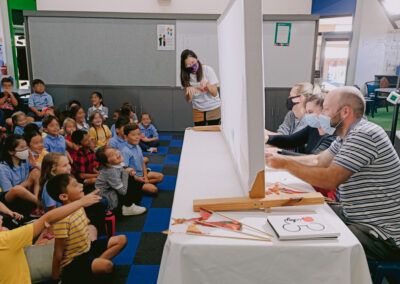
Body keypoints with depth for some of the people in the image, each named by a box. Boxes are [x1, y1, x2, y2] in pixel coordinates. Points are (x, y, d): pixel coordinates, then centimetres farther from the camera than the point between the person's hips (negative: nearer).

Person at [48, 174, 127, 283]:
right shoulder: (62, 218, -29)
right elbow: (58, 252, -21)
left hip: (87, 248, 8)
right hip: (73, 260, -8)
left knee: (122, 239, 7)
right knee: (107, 266, -31)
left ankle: (98, 261, -7)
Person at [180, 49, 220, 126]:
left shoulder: (207, 70, -11)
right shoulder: (186, 76, -4)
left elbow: (215, 93, -13)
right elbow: (188, 100, -6)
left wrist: (207, 84, -31)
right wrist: (189, 93, -28)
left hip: (213, 109, -2)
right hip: (198, 111, 2)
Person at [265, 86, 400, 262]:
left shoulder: (364, 135, -22)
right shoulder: (347, 136, 9)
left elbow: (330, 180, -27)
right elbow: (319, 160, 15)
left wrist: (286, 164, -19)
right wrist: (280, 159, 7)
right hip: (354, 216, 10)